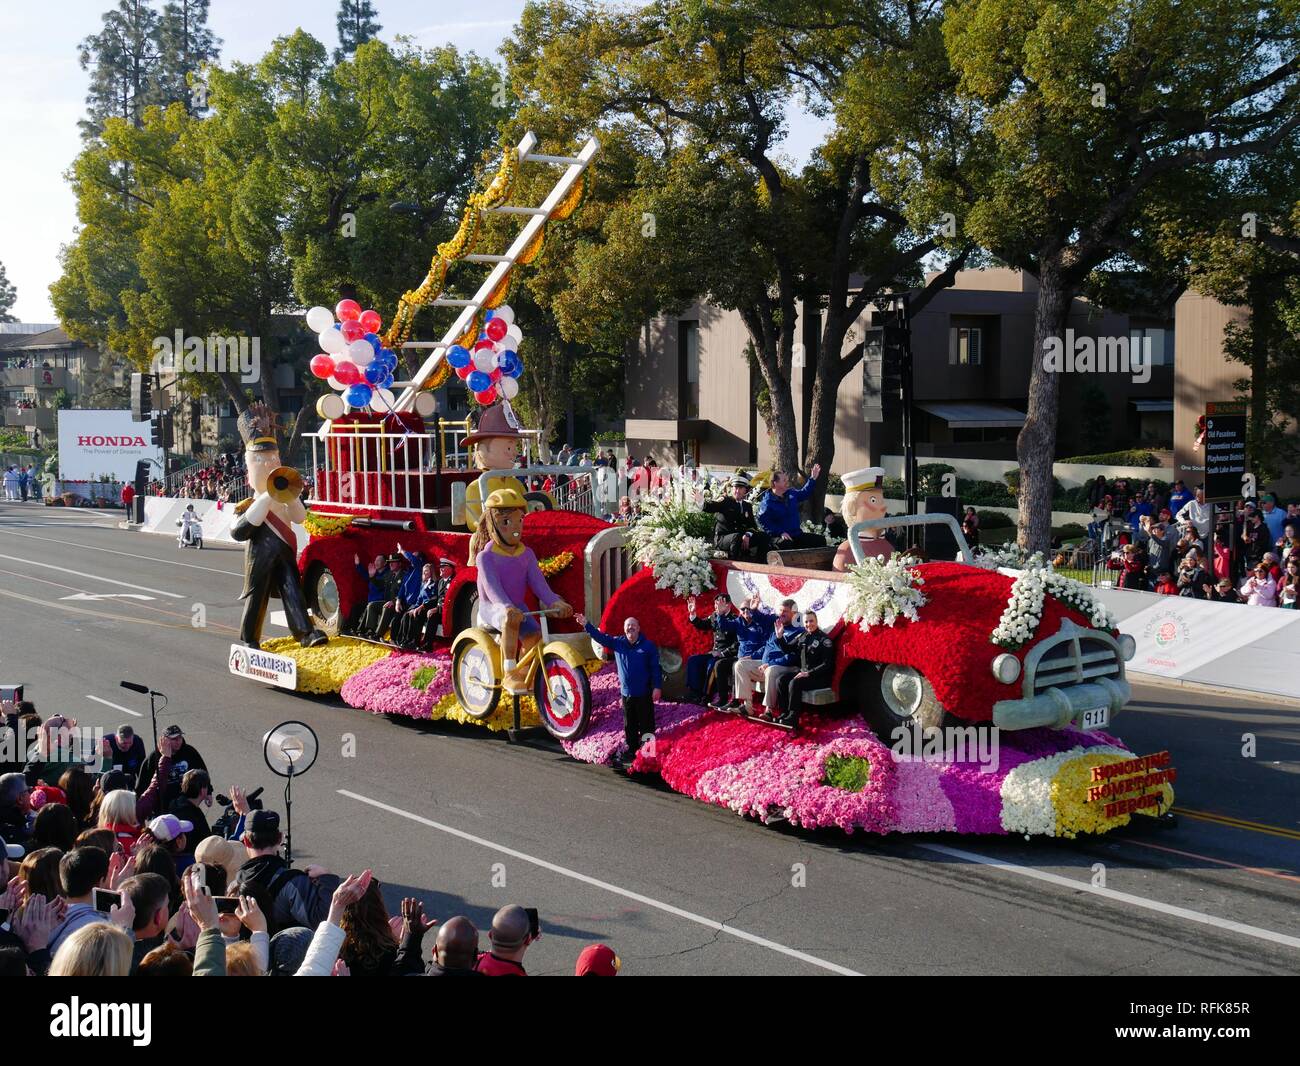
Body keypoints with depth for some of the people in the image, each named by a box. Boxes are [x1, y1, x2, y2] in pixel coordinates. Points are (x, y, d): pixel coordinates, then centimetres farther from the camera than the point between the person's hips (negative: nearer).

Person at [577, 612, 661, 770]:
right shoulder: (617, 643, 6)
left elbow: (656, 668, -6)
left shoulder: (648, 646, -6)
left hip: (644, 694, -4)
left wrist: (657, 687, -12)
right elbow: (601, 637, 5)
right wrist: (586, 625, -5)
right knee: (629, 726, 12)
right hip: (626, 693, 4)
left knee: (646, 725, -1)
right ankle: (632, 752, 21)